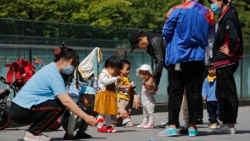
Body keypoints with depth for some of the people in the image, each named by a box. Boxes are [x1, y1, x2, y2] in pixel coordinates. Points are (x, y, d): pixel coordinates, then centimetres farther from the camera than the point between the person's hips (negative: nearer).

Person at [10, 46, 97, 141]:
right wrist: (86, 117, -26)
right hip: (22, 111, -10)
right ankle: (32, 133, -10)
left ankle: (33, 131, 11)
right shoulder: (54, 75, -16)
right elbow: (66, 101, -25)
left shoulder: (50, 68, 14)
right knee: (60, 105, -17)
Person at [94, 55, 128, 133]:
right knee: (102, 112, -7)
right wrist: (115, 78, -26)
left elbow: (115, 88, 20)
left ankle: (108, 126, 19)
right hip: (104, 95, -8)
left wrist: (117, 82, 2)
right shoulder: (103, 74, -9)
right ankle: (100, 126, -5)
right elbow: (106, 81, -29)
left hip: (111, 96, 8)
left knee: (109, 112, 12)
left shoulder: (113, 76, 15)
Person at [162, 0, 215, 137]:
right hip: (197, 58, 3)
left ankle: (172, 125, -2)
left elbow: (166, 32, -3)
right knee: (194, 92, 6)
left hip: (177, 58, -3)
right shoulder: (207, 13, 5)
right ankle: (192, 126, 6)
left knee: (175, 92, 2)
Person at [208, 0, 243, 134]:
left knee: (228, 94, -4)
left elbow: (234, 38, -31)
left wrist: (231, 51, -17)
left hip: (225, 62, -10)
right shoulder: (225, 16, 13)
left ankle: (230, 125, 1)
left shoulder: (228, 18, -17)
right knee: (221, 94, 16)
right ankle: (226, 123, 22)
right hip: (223, 62, 10)